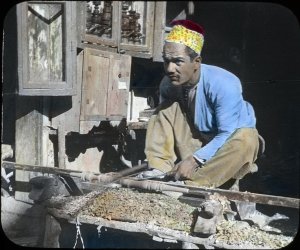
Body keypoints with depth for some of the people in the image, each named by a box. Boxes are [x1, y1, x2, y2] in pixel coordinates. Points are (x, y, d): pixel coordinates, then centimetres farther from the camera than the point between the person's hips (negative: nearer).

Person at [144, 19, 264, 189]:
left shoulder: (224, 84, -28)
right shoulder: (168, 84, -12)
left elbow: (228, 134, -28)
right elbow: (164, 124, -5)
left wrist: (195, 159, -35)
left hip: (230, 142, -4)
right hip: (197, 142, 4)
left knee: (246, 139, -37)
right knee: (166, 109, -15)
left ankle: (191, 184, -38)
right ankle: (159, 172, -23)